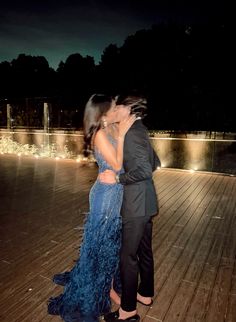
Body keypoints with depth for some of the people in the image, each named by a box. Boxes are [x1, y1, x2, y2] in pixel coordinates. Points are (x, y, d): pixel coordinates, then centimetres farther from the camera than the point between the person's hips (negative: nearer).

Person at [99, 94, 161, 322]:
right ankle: (145, 294, 41)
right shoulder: (140, 130, 10)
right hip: (145, 202, 10)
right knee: (144, 250, 21)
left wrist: (117, 179, -20)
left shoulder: (132, 132, -18)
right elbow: (155, 163, 19)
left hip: (136, 205, -10)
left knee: (128, 256, 4)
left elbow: (144, 169, -26)